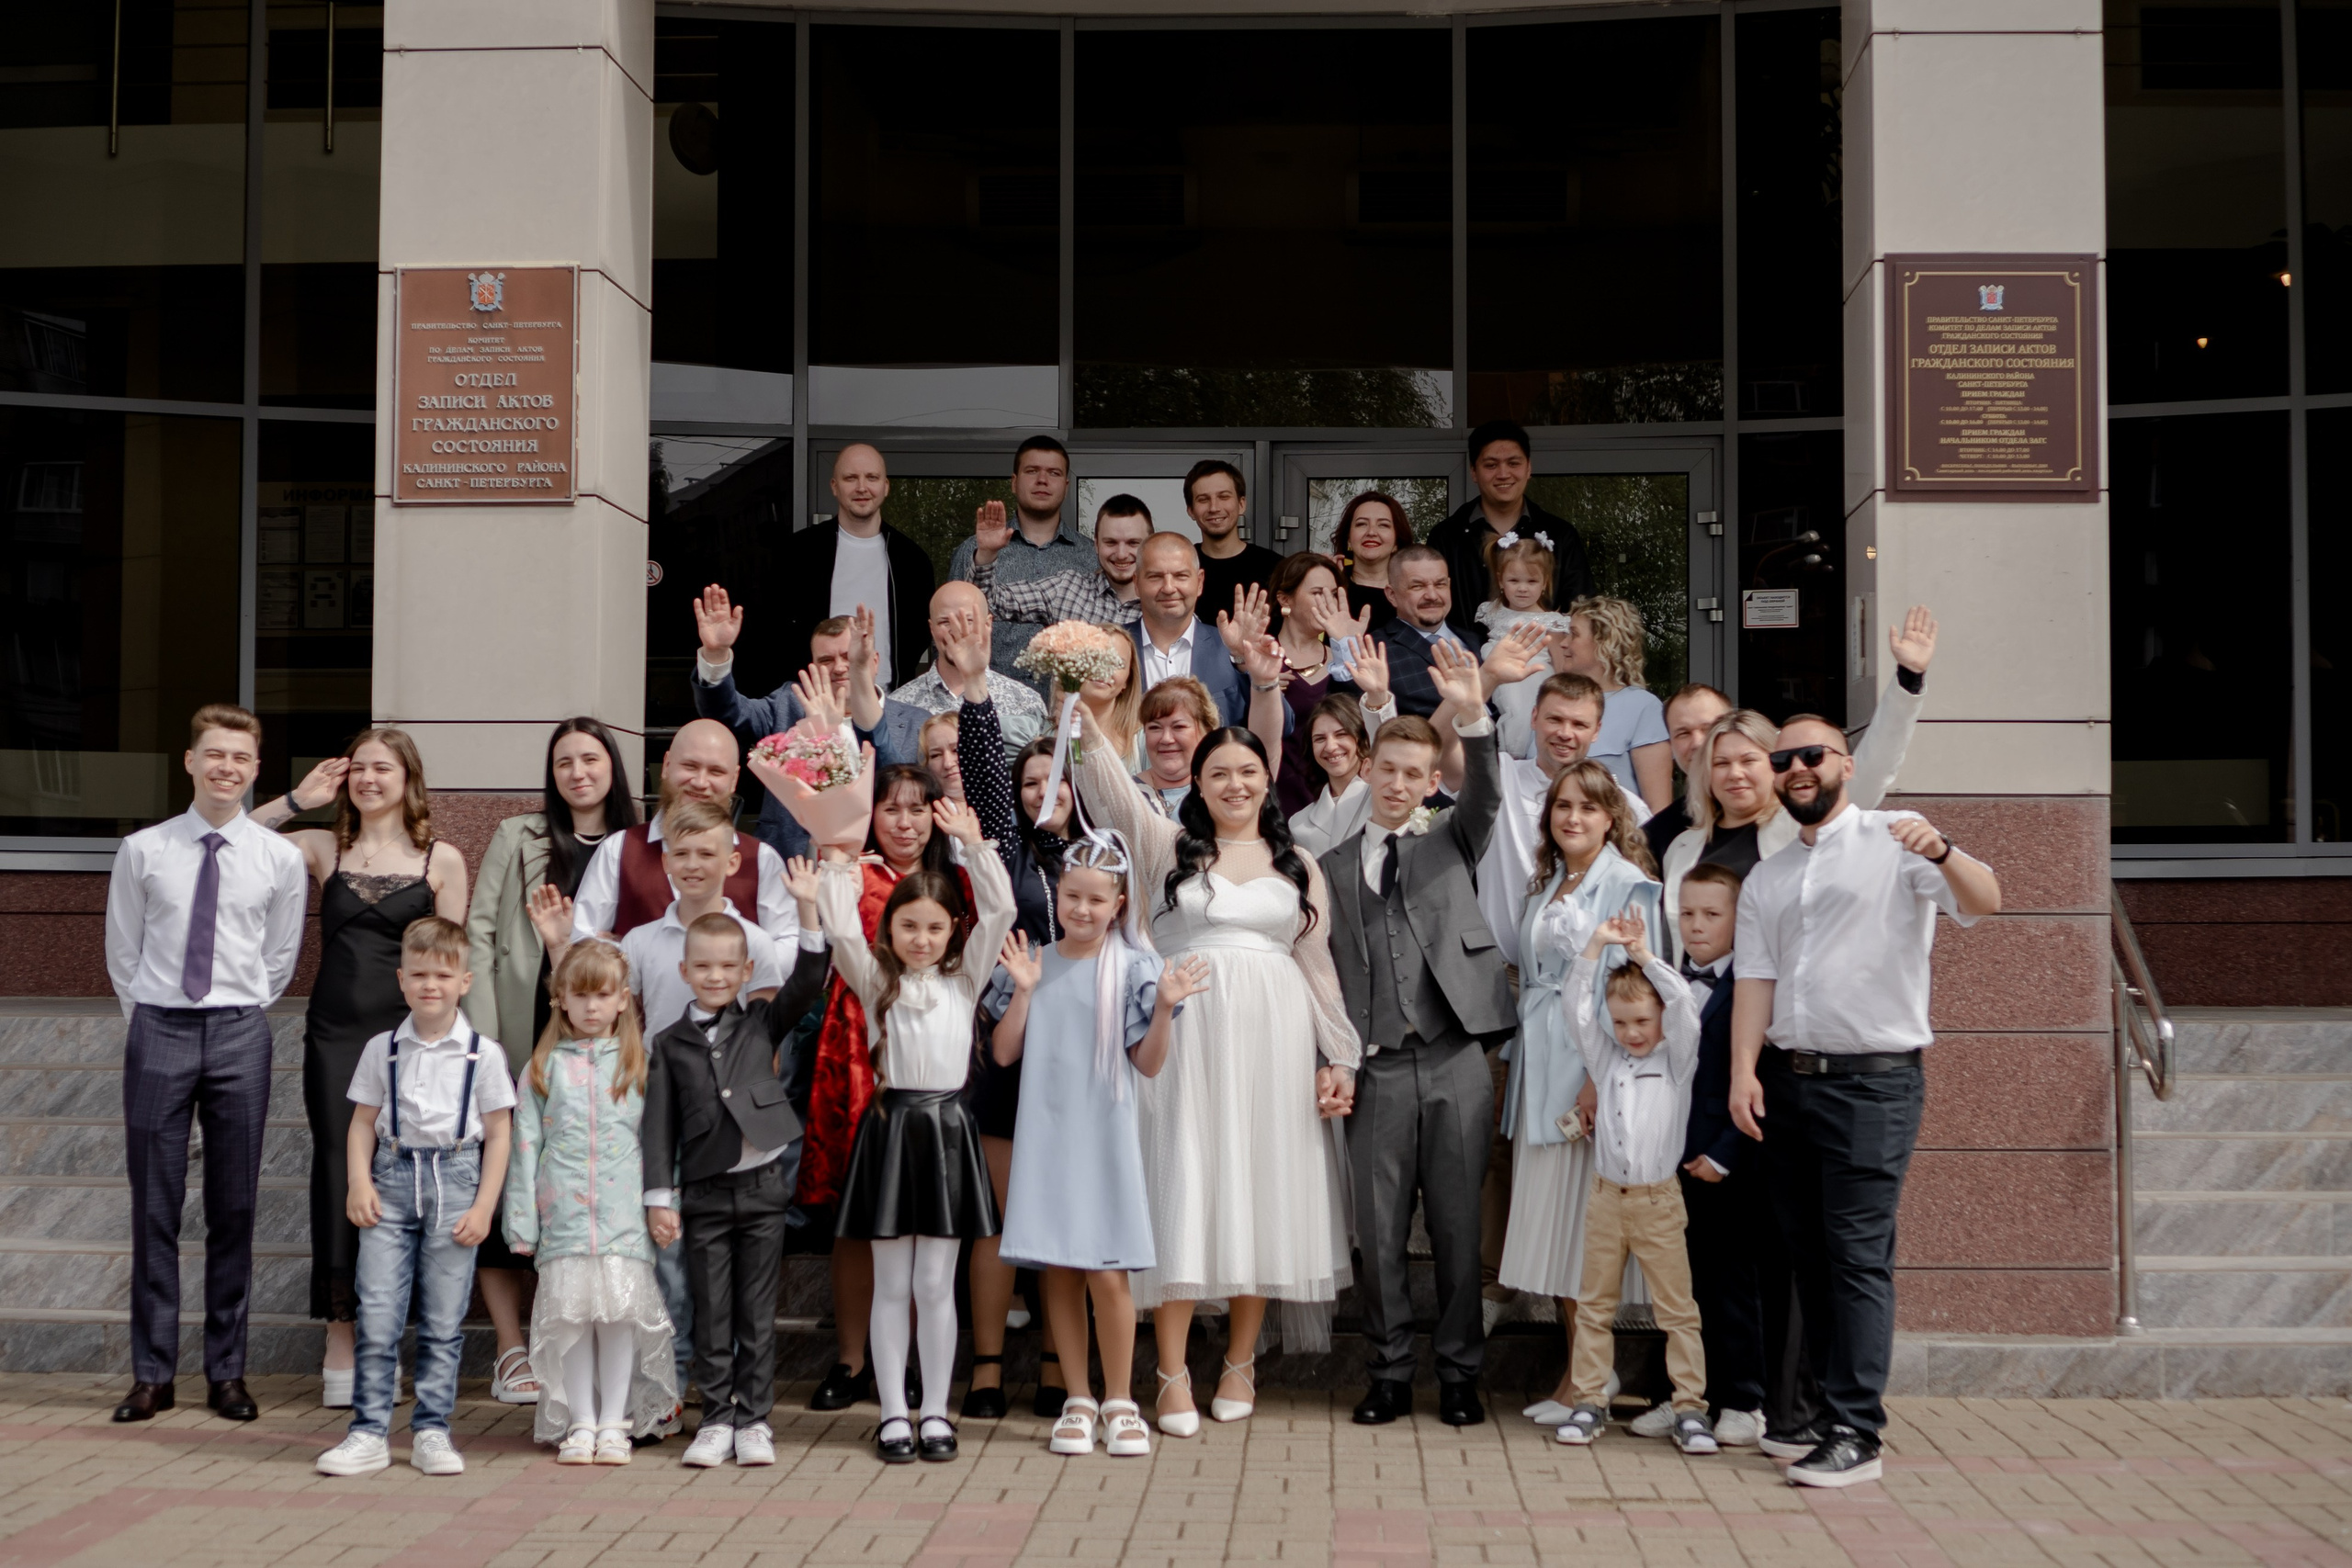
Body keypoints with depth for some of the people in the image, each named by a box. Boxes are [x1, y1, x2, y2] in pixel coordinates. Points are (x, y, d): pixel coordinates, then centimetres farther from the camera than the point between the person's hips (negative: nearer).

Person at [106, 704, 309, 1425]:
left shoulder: (279, 858, 2)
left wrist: (238, 1014, 10)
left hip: (239, 1038, 0)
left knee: (234, 1209, 5)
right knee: (154, 1208, 3)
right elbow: (122, 951, 9)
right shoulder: (143, 851, 0)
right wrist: (151, 1018, 8)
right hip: (158, 1033, 0)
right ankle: (151, 1373, 11)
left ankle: (227, 1372, 13)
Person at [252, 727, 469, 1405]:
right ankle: (340, 1343, 9)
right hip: (334, 1034, 2)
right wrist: (298, 799, 0)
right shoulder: (324, 848, 9)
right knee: (338, 1176, 2)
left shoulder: (440, 860, 4)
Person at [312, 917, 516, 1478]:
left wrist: (484, 1205, -3)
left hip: (454, 1178, -1)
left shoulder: (483, 1053, 1)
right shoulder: (382, 1049, 7)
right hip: (393, 1178, 1)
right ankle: (369, 1432, 4)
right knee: (377, 1314, -4)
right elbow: (364, 1121, 10)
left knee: (443, 1320, 4)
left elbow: (498, 1133, 3)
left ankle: (431, 1431, 14)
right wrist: (359, 1181, -5)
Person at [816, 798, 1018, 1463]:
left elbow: (999, 912, 0)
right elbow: (842, 928, -7)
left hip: (947, 1127, 0)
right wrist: (837, 859, -6)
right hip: (890, 1126, 0)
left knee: (935, 1285, 4)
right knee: (891, 1285, 5)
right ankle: (893, 1413, 10)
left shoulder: (964, 978, 9)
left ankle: (936, 1411, 12)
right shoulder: (875, 980, 7)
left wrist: (974, 844, -3)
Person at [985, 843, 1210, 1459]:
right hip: (1046, 1134, 2)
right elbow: (1003, 1054, 3)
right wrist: (1024, 991, -6)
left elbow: (1149, 1065, -2)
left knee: (1107, 1271, -5)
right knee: (1058, 1268, 5)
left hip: (1104, 1136, -2)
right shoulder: (1035, 962, 6)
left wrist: (1165, 1008, -17)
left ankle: (1119, 1401, 10)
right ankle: (1077, 1399, 16)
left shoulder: (1134, 968, -1)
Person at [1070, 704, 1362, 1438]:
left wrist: (1341, 1057, 8)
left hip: (1273, 1042, 2)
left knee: (1260, 1193, 4)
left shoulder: (1298, 866, 13)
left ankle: (1240, 1363, 15)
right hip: (1186, 1038, -2)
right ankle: (1173, 1375, -1)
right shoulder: (1167, 846, 7)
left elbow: (1317, 969, 13)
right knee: (1182, 1192, -5)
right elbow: (1107, 782, -6)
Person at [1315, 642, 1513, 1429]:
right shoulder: (1334, 864, 12)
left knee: (1458, 1225, 4)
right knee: (1379, 1231, 3)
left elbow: (1485, 796, -9)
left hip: (1454, 1061, 0)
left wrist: (1473, 717, -26)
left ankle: (1459, 1373, 14)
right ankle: (1390, 1374, 14)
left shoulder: (1452, 841, 12)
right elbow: (1325, 970, 10)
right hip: (1377, 1067, 1)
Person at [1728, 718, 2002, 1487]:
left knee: (1858, 1255, -9)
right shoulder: (1765, 880, 16)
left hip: (1871, 1078, -6)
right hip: (1787, 1078, 6)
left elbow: (1984, 901, -14)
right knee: (1808, 1253, 10)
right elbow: (1754, 979, 8)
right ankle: (1825, 1407, 20)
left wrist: (1941, 852, -35)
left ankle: (1856, 1435, -8)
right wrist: (1744, 1070, -6)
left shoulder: (1894, 841, 0)